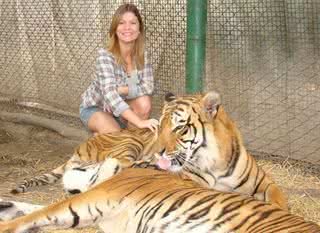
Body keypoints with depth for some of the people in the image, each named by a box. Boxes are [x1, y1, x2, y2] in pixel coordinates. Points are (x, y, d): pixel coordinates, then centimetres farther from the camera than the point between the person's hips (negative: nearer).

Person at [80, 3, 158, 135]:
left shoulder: (142, 56, -14)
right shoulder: (105, 55, -30)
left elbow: (148, 87, -19)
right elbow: (109, 93, -41)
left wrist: (120, 90, -34)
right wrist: (139, 122, -51)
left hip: (119, 108, 4)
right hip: (95, 108, -4)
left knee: (144, 102, -25)